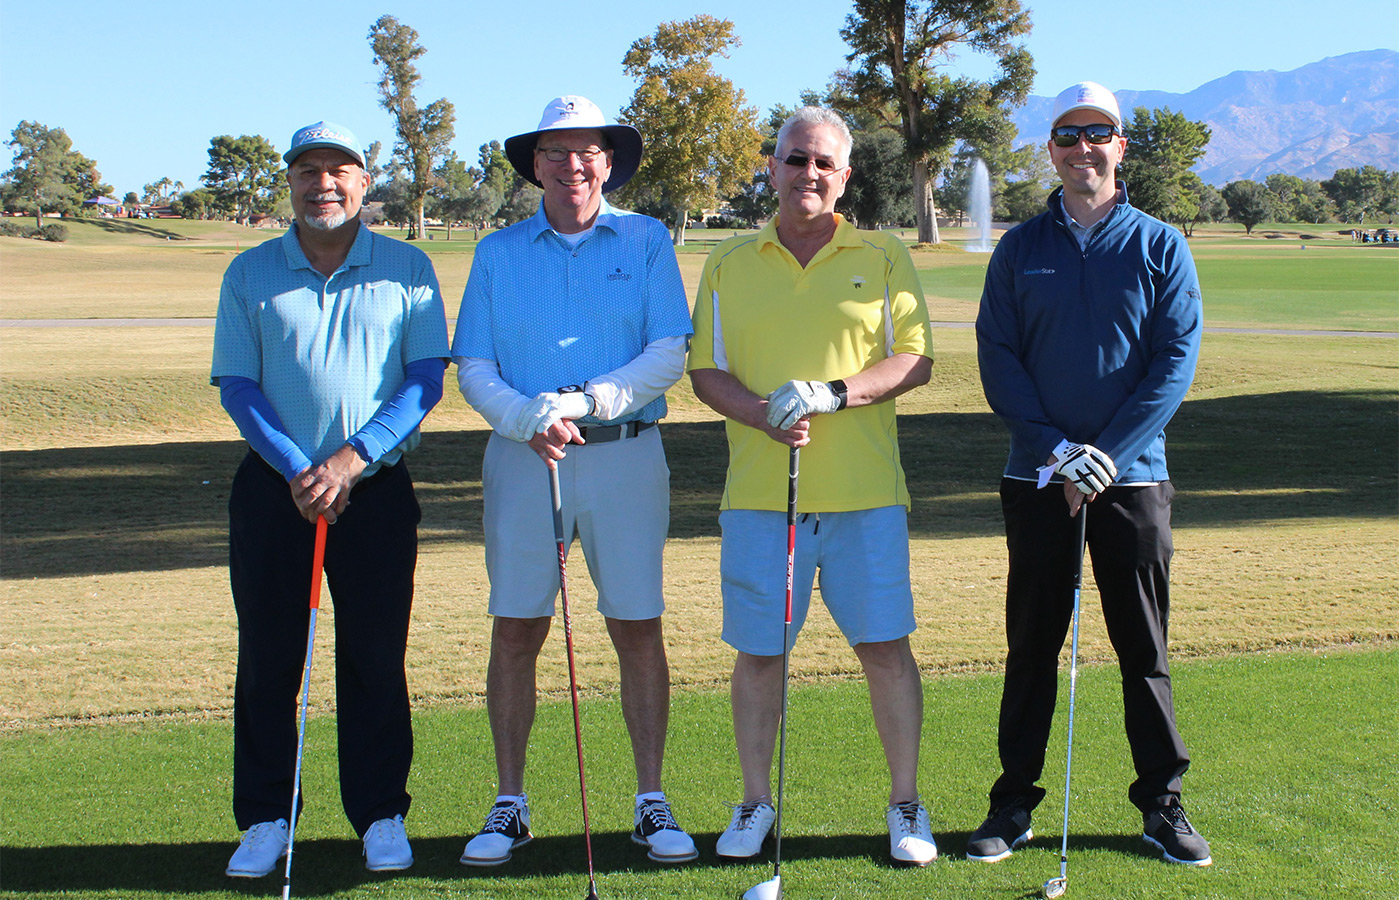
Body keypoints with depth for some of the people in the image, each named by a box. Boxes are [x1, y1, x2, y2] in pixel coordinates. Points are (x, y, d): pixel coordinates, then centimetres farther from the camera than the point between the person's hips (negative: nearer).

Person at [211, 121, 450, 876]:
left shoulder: (406, 269, 3)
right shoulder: (249, 273, 6)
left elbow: (427, 379, -3)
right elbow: (235, 385, 1)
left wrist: (351, 458, -14)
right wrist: (295, 470, -11)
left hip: (376, 488, -1)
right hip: (275, 490, 1)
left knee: (375, 657, 2)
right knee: (268, 657, 4)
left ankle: (380, 815, 14)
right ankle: (264, 818, 15)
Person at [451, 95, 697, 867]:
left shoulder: (646, 242, 6)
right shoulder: (497, 253, 10)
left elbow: (669, 354, -4)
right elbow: (472, 369, 4)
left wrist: (585, 404, -16)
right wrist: (528, 420, -14)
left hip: (625, 455, -1)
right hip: (521, 457, 1)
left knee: (637, 627, 1)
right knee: (514, 630, 2)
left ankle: (651, 803, 11)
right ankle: (509, 806, 14)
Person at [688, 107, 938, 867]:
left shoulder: (883, 257, 7)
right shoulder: (729, 263, 10)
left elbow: (915, 359, 1)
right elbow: (706, 370, 7)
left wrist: (834, 393, -15)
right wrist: (764, 415, -13)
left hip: (865, 491, -1)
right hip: (758, 491, 1)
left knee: (885, 646, 0)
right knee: (757, 652, 6)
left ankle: (906, 805, 15)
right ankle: (755, 804, 20)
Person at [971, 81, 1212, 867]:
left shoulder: (1160, 246, 3)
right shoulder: (1020, 249, 7)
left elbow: (1177, 359, -4)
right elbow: (997, 357, 1)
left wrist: (1111, 453, -14)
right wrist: (1055, 448, -12)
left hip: (1132, 475, -1)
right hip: (1037, 475, 1)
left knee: (1145, 647, 5)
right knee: (1032, 644, 6)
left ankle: (1163, 804, 16)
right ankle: (1014, 804, 15)